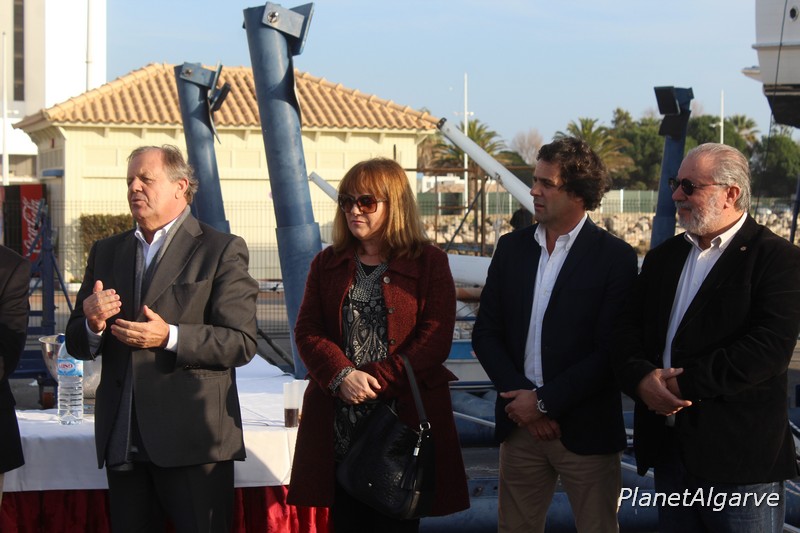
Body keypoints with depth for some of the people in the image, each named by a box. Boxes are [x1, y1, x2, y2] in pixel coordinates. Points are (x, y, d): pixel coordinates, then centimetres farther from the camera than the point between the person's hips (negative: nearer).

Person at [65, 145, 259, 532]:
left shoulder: (222, 250, 0)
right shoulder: (107, 252, 16)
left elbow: (242, 343, -8)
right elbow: (77, 344, 16)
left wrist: (170, 337, -21)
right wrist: (92, 325, -8)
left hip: (193, 440, -5)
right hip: (122, 441, 5)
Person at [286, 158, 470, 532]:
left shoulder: (429, 263, 1)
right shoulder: (327, 264, 12)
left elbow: (436, 339, -7)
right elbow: (307, 331, 4)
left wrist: (375, 379, -16)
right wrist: (342, 376, -14)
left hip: (405, 423, -3)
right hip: (338, 431, 3)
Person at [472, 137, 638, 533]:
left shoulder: (615, 258, -7)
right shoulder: (512, 248, 8)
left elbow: (610, 350, -11)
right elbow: (486, 333, 7)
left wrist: (545, 401, -13)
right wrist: (519, 398, -7)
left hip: (586, 429, -4)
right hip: (520, 425, 4)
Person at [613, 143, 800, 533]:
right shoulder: (663, 257, 15)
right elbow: (627, 330, 9)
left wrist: (685, 385, -19)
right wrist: (642, 378, -13)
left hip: (739, 456, -6)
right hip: (668, 448, 6)